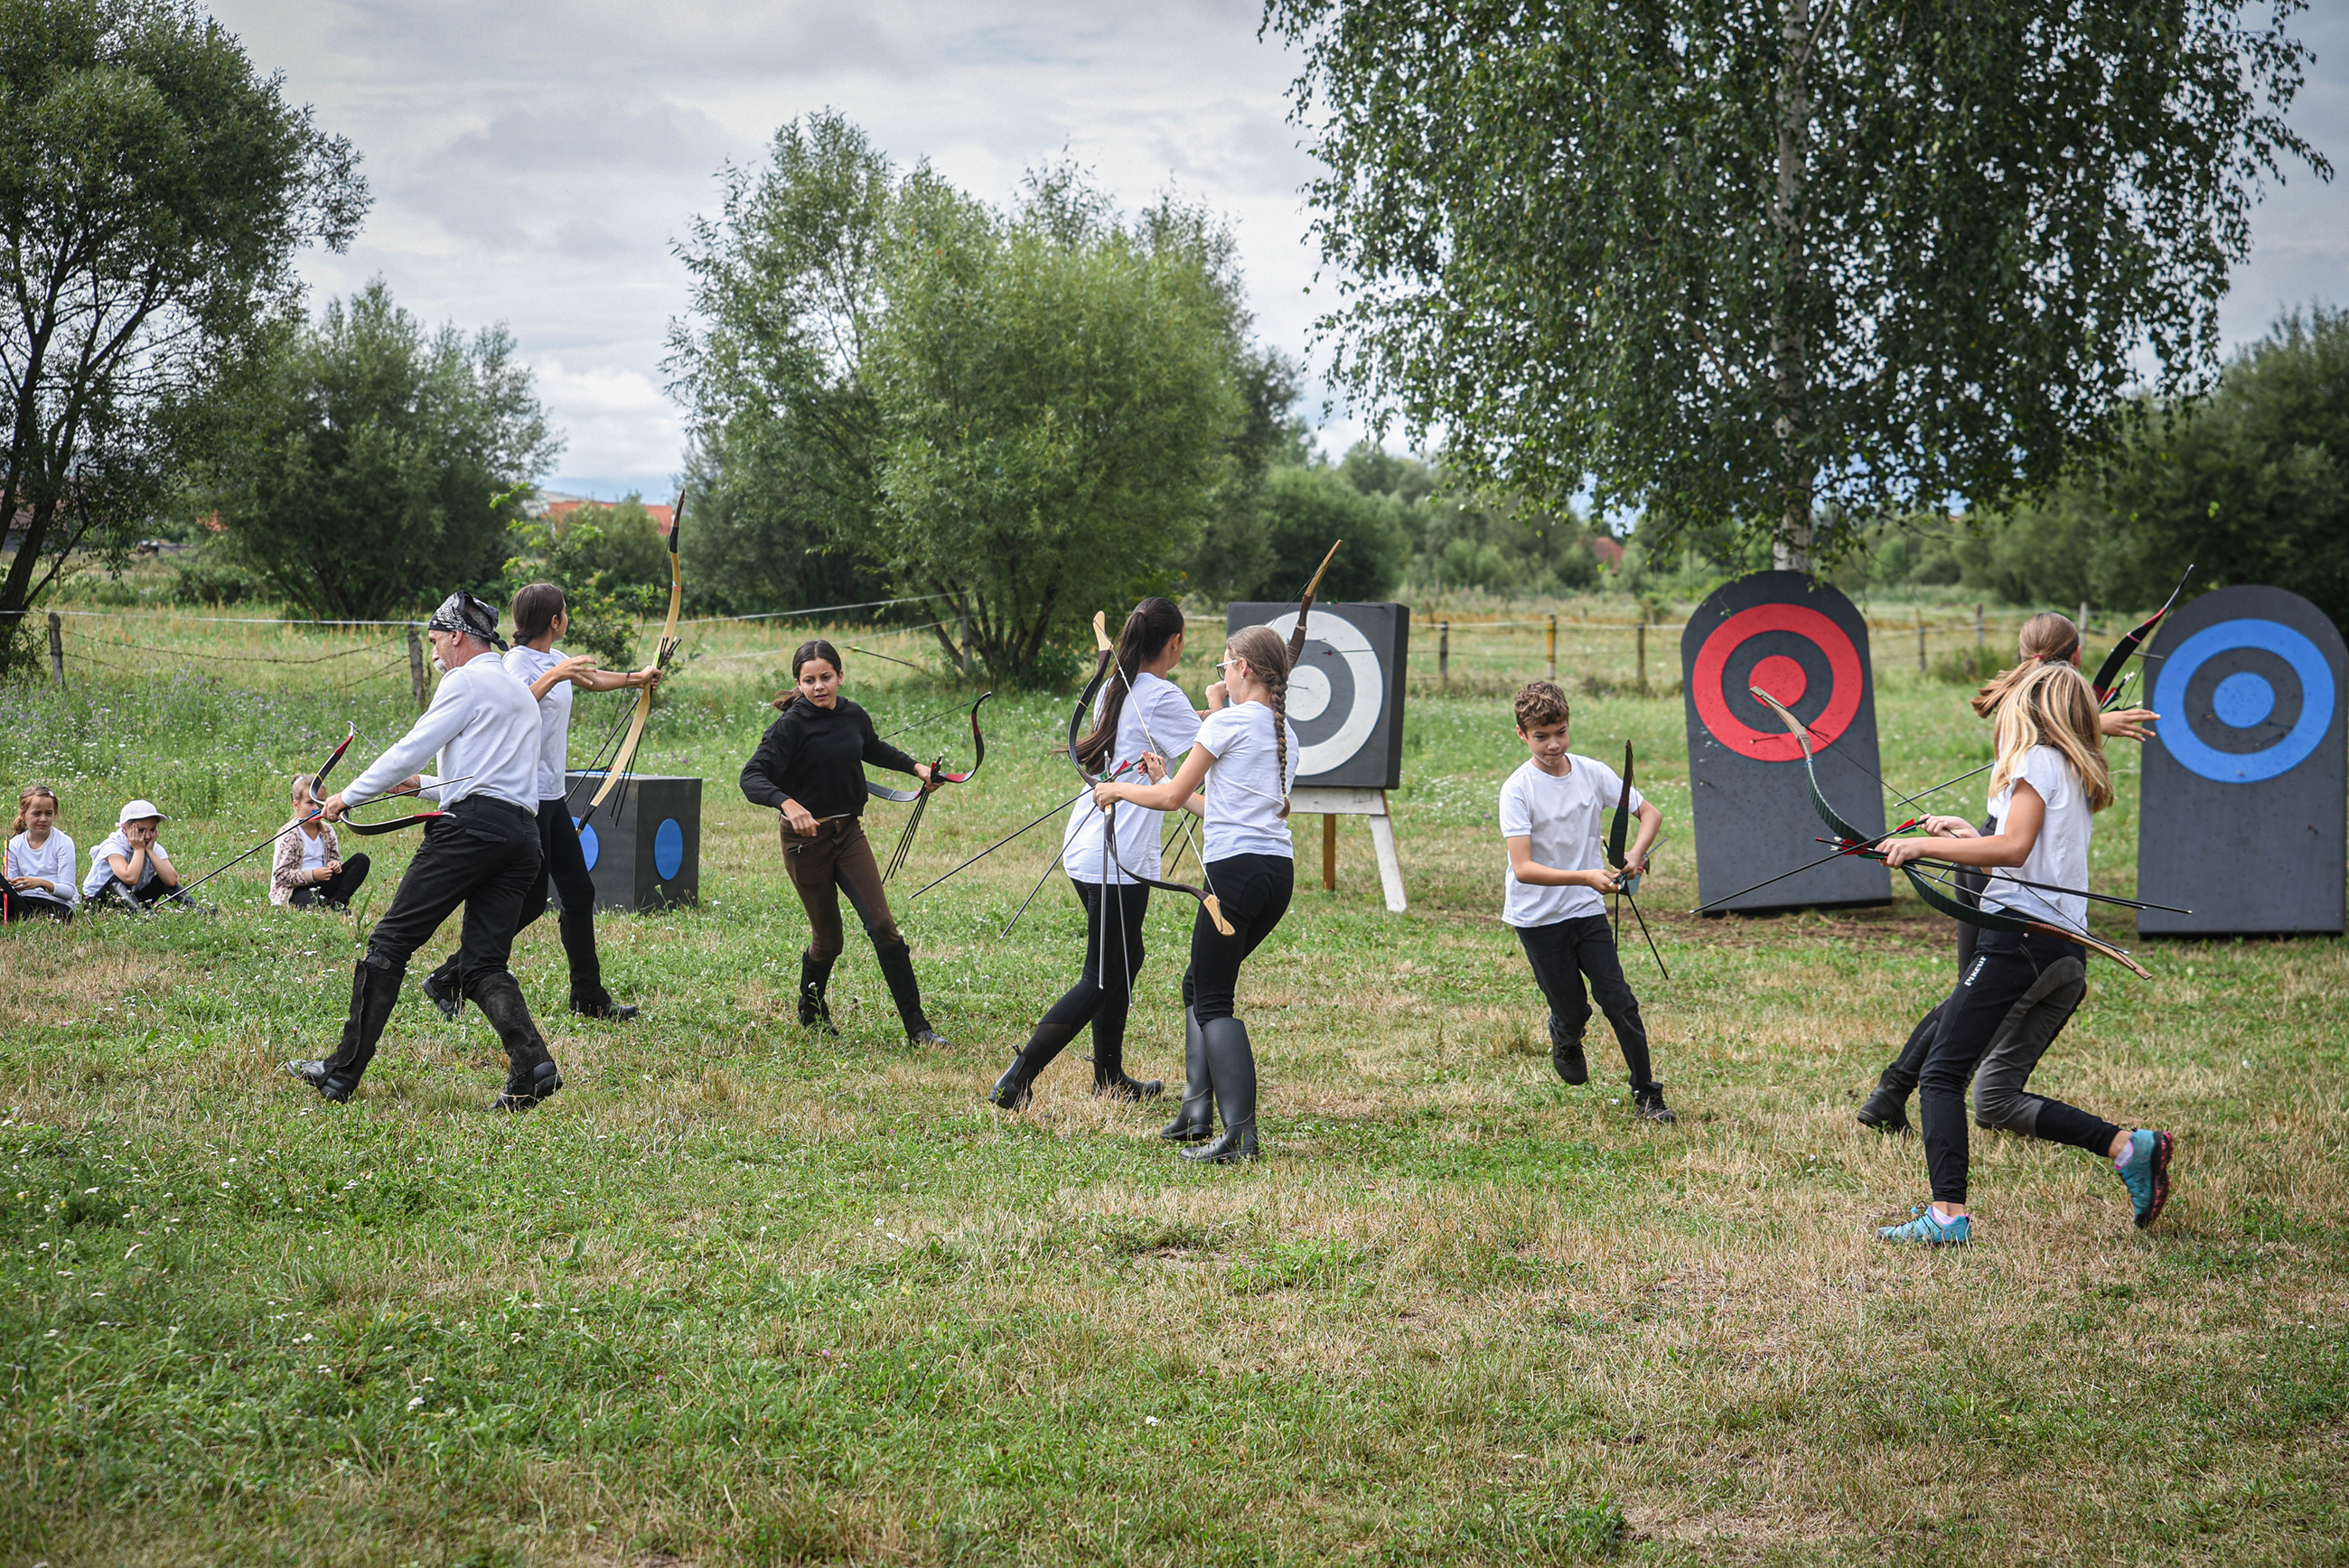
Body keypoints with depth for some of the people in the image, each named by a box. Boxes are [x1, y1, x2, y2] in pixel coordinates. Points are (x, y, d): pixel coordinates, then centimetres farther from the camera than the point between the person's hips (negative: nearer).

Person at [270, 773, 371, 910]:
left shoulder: (327, 830, 9)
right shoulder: (289, 835, -11)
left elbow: (335, 857, 20)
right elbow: (280, 874, -14)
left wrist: (335, 864, -6)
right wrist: (312, 875, -23)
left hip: (321, 885, 7)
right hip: (296, 891, -7)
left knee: (361, 860, -4)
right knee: (314, 903, -43)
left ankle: (338, 901, -16)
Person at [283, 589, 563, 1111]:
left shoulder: (466, 681, 1)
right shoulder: (522, 694, 28)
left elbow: (411, 749, -3)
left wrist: (350, 796, 7)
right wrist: (422, 786, 42)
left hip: (471, 827, -8)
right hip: (524, 833, 8)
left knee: (390, 941, -3)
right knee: (483, 963, 5)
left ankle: (342, 1072, -3)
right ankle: (532, 1065, -18)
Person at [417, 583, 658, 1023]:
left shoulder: (554, 658, 13)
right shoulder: (519, 661, -14)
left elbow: (591, 679, 34)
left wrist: (636, 678, 48)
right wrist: (555, 676, -39)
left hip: (552, 795, 9)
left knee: (579, 893, 9)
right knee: (529, 901, -8)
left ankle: (589, 998, 16)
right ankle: (447, 980, 0)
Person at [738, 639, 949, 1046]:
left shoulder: (853, 716, 3)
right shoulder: (791, 725, -14)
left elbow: (874, 749, 28)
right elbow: (753, 777, -24)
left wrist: (915, 766, 23)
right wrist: (787, 803, -40)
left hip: (848, 832, 4)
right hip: (806, 839, -4)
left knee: (882, 925, -7)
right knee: (828, 939, 5)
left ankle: (916, 1026, -4)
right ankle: (811, 1010, 34)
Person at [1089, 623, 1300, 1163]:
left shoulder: (1228, 722, -7)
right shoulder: (1284, 732, 15)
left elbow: (1172, 796, -3)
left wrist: (1119, 790, 14)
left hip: (1237, 868, -8)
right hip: (1280, 870, 8)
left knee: (1214, 1001, -4)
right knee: (1200, 983, 21)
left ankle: (1240, 1133, -15)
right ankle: (1197, 1113, 18)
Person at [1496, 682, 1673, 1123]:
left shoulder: (1592, 772, -3)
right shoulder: (1518, 789, -16)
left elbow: (1650, 812, 6)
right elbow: (1524, 868, -23)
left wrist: (1635, 854, -14)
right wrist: (1586, 877, -34)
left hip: (1588, 910, 3)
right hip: (1537, 917, -3)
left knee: (1619, 1001, -5)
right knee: (1573, 1011, 1)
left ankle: (1647, 1095, 7)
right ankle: (1565, 1040, 38)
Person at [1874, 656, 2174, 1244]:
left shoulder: (2036, 760, -2)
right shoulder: (2081, 777, 23)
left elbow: (2015, 848, -15)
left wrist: (1924, 846, -10)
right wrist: (1968, 837, 29)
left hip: (2019, 936, -9)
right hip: (2067, 956, 9)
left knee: (1942, 1075, -8)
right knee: (1998, 1096, 13)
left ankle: (1947, 1213, -17)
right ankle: (2131, 1147, 4)